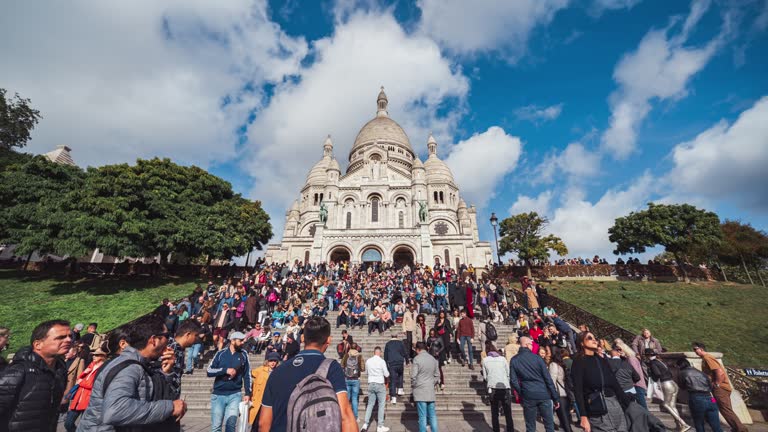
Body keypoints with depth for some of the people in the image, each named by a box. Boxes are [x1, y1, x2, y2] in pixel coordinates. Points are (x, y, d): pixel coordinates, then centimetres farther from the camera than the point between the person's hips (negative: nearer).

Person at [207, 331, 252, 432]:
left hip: (235, 395, 0)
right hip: (218, 395, 0)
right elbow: (209, 371, -5)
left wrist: (247, 393, 0)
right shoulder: (221, 354, -1)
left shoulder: (243, 354, 1)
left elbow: (247, 375, 4)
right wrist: (225, 370, -17)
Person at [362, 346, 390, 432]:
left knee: (370, 404, 14)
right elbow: (386, 375, -8)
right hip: (380, 384, -4)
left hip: (371, 384, 4)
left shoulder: (368, 361, -1)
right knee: (381, 405, 8)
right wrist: (387, 372, 14)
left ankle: (365, 424, 12)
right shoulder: (382, 361, -13)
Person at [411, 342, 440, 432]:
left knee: (422, 416, 2)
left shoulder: (417, 359, -11)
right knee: (432, 415, 13)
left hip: (420, 391, -5)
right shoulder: (433, 359, 6)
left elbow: (413, 376, -13)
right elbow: (437, 375, 11)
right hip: (431, 391, 5)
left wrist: (413, 386, 3)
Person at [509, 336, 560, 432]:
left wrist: (521, 393, 9)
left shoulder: (514, 360, -1)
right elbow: (548, 378, -6)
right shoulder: (536, 357, -6)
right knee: (549, 424, 13)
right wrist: (556, 398, 1)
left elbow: (513, 381, -4)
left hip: (528, 396, 1)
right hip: (543, 394, -1)